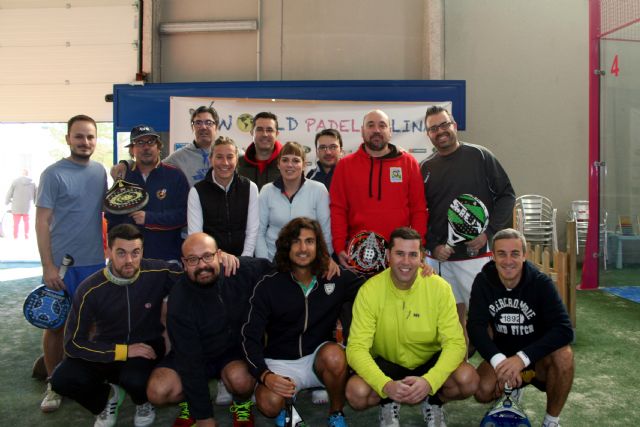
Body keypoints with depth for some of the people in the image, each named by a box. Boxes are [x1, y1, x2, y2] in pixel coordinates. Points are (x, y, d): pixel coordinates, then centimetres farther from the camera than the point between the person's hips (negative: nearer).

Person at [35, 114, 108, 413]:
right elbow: (42, 222, -11)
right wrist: (47, 266, -16)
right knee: (57, 325, 6)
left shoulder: (100, 171, 7)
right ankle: (54, 385, 20)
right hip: (61, 264, -4)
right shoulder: (53, 174, -9)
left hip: (94, 262, 5)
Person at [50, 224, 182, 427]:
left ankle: (143, 402, 6)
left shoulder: (158, 273, -19)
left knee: (135, 379, -34)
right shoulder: (90, 289, -17)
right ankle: (107, 397, 10)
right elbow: (73, 343, -16)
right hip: (106, 351, 2)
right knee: (62, 379, -24)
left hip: (146, 347, -1)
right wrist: (123, 351, -23)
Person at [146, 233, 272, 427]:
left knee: (240, 378, -34)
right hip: (194, 354, 0)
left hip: (238, 350, 0)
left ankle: (242, 403, 3)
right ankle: (190, 400, 9)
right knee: (158, 391, -25)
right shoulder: (179, 301, -22)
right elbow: (190, 360, -21)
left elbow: (269, 268, 3)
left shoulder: (243, 270, -19)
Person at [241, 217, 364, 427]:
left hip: (318, 357, 1)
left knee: (334, 355, -33)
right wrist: (265, 375, -29)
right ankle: (283, 409, 11)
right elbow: (251, 337, -14)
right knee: (268, 404, -30)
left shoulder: (337, 279, -5)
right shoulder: (268, 286, -10)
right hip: (280, 362, -1)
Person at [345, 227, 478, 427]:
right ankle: (388, 403, 6)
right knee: (356, 392, -30)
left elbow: (455, 342, -20)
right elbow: (357, 347, -23)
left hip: (430, 361, 1)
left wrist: (429, 381, -38)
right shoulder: (369, 290, -19)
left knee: (468, 380, -28)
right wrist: (386, 385, -40)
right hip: (387, 363, 0)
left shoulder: (440, 288, -17)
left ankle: (433, 401, 5)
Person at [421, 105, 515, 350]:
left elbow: (507, 196, 0)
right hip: (439, 256, 3)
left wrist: (488, 232, -11)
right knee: (454, 315, 12)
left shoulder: (480, 156, -1)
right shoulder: (425, 168, 8)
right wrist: (433, 246, -4)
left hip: (476, 254, -3)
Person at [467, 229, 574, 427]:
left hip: (537, 356, -1)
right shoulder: (483, 281, -14)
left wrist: (522, 357, -40)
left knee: (563, 355, -33)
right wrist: (498, 359, -40)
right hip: (502, 353, 2)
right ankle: (511, 392, 14)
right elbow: (475, 326, -21)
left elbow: (564, 329, -28)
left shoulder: (541, 282, -19)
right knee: (482, 390, -25)